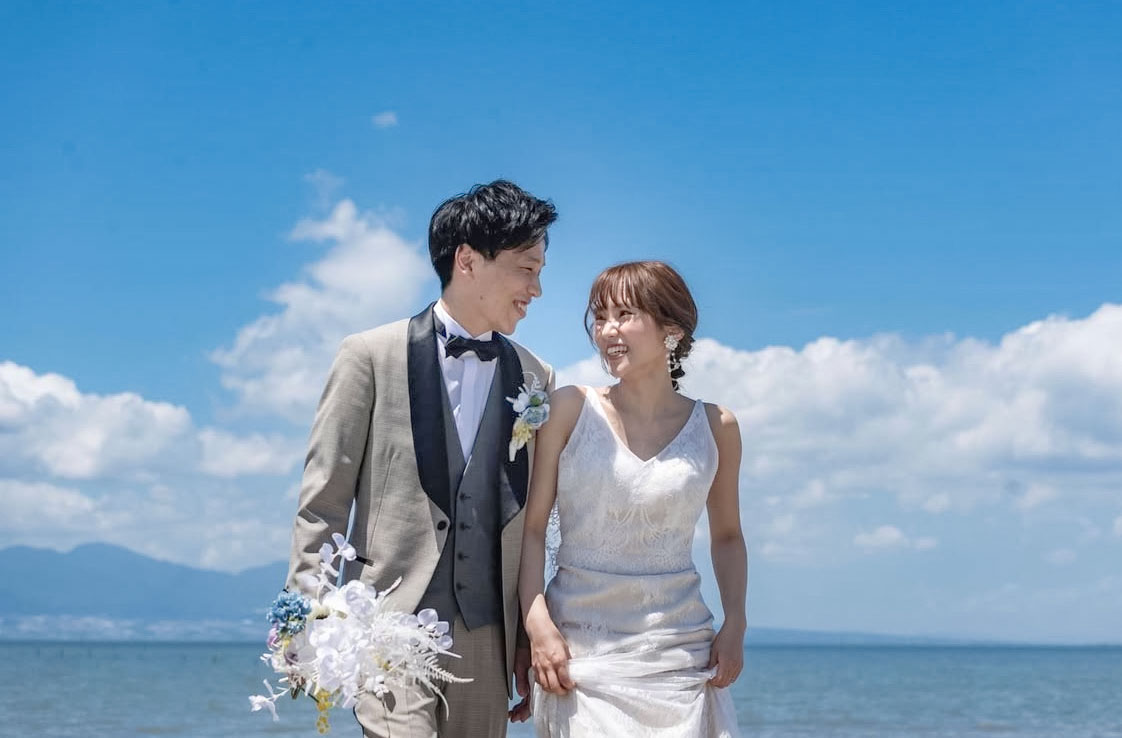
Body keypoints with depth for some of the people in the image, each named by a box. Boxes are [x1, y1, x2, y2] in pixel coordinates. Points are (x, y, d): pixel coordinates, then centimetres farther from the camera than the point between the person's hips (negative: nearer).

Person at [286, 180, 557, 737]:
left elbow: (529, 521, 14)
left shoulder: (536, 380, 10)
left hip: (487, 638, 4)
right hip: (392, 627, -4)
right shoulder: (371, 357, 0)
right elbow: (323, 500, -1)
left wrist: (531, 637, 12)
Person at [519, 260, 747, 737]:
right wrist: (538, 625, -11)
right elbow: (531, 528, 0)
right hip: (578, 648, -1)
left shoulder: (715, 427, 5)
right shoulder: (570, 410, 1)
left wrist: (735, 623, 3)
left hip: (680, 649, 1)